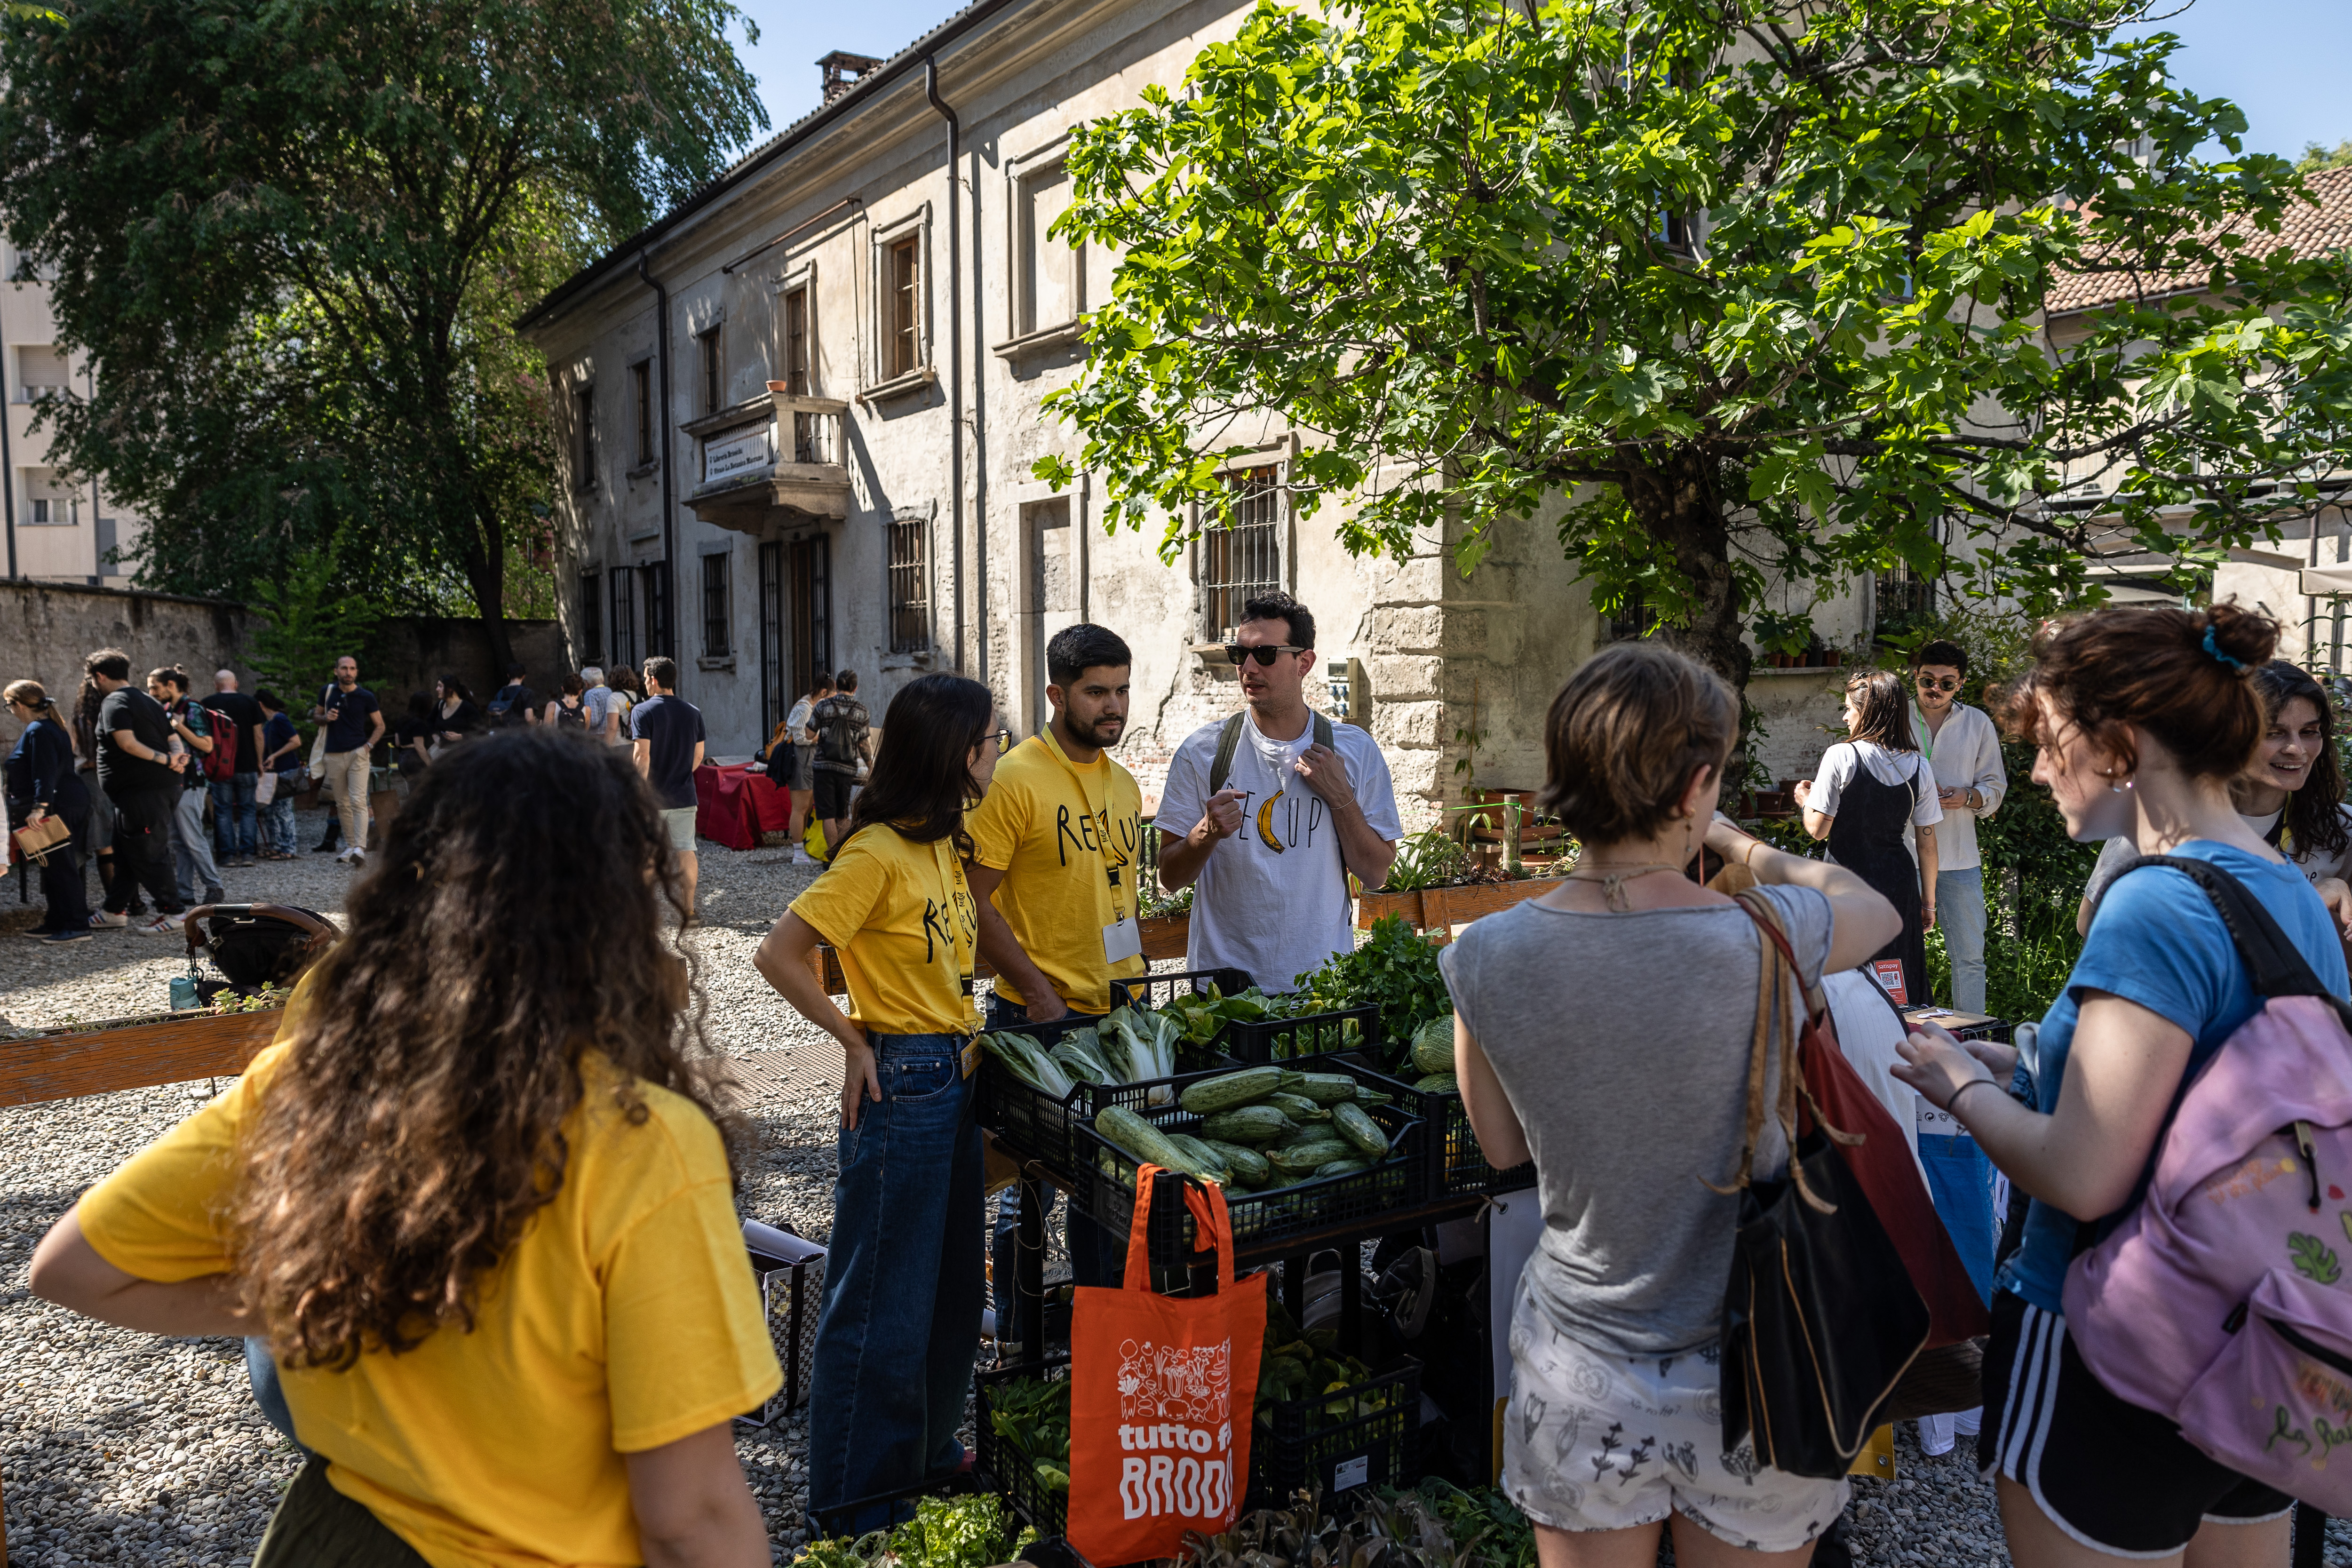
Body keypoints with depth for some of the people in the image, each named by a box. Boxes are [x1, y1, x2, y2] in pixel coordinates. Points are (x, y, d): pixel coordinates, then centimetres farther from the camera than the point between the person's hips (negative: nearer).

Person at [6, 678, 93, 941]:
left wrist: (40, 807, -29)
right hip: (70, 802, 11)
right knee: (55, 867, 14)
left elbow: (45, 774, -23)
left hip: (56, 808, -11)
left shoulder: (38, 731, -14)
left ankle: (77, 927, -9)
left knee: (60, 867, -9)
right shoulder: (54, 727, 18)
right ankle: (56, 923, 20)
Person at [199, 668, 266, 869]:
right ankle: (247, 853, 1)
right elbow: (258, 735, 2)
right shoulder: (250, 702, 2)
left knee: (223, 810, 4)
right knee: (247, 809, 7)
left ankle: (228, 855, 2)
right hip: (247, 766, 1)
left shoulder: (208, 704, 0)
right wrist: (259, 762, 9)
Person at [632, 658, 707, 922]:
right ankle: (689, 908, 7)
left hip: (652, 797, -4)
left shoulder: (643, 711, -10)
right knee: (686, 851, 6)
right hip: (684, 796, 4)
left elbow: (642, 757, -16)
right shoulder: (693, 712, 5)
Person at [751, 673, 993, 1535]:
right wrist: (854, 1041, -14)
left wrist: (964, 1029, 11)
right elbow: (778, 954, -20)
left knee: (952, 1284, 20)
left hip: (956, 1076, 9)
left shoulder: (945, 845, 9)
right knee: (884, 1295, 3)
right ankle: (854, 1496, 19)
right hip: (902, 1083, -9)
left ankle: (930, 1451, 38)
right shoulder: (878, 852, -18)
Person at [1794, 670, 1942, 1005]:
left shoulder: (1841, 756, -10)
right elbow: (1927, 842, 6)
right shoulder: (1919, 767, 3)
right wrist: (1928, 902, 14)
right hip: (1899, 882, 4)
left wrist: (1806, 800, 10)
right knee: (1902, 983, 12)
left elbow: (1818, 829, -11)